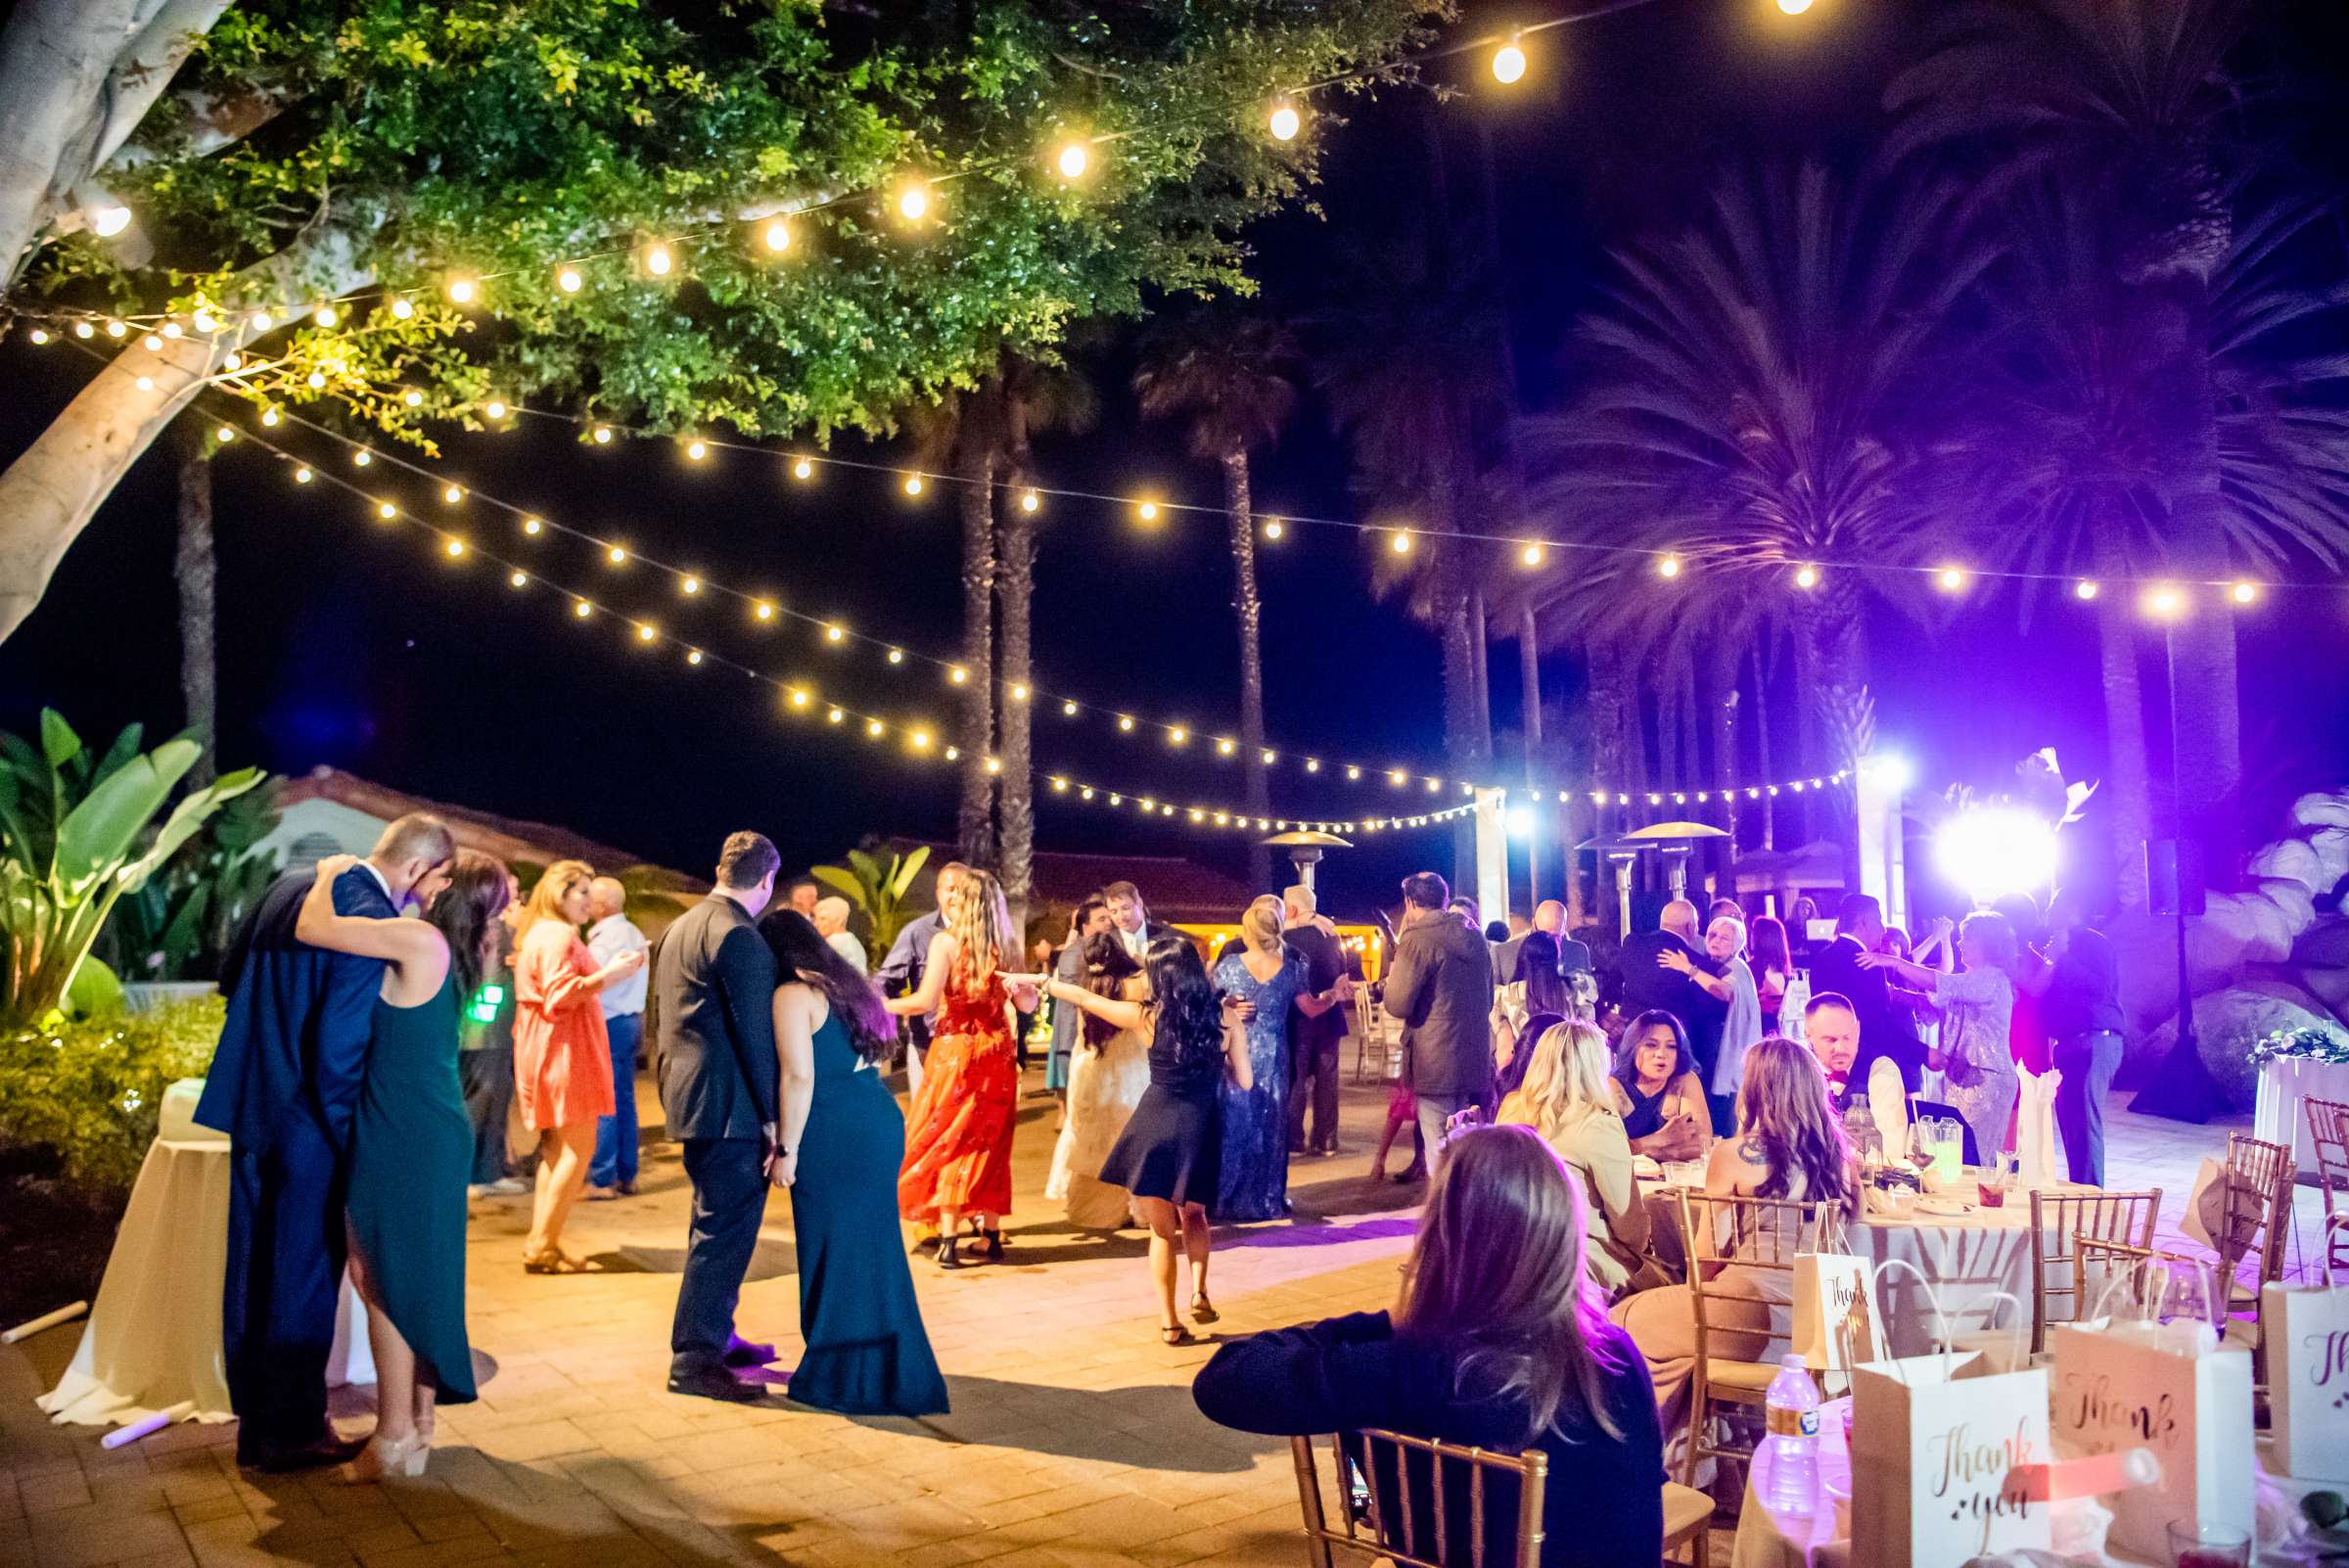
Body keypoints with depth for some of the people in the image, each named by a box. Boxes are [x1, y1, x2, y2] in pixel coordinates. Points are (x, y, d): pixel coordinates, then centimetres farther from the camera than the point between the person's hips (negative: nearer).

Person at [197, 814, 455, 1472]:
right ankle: (292, 1432, 19)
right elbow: (338, 1047, -23)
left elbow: (229, 974, 14)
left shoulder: (293, 883, 3)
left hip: (247, 1105, 8)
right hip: (306, 1123, -8)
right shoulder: (375, 923, -23)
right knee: (304, 1276, 7)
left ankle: (255, 1422, 31)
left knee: (251, 1270, 17)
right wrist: (348, 1139, -11)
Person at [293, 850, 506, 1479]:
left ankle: (395, 1439, 8)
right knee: (420, 1277, 15)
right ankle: (419, 1423, 24)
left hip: (401, 1140, -9)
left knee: (385, 1282, 1)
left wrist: (330, 874, -1)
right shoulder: (446, 956, 10)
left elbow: (311, 927, -17)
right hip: (437, 1137, 9)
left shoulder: (420, 942, -16)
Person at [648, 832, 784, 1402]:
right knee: (725, 1230, -4)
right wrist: (771, 1116, -13)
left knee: (715, 1223, 20)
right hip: (729, 1106, -10)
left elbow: (655, 1020, 21)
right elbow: (756, 1034, -18)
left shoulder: (677, 929, 14)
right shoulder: (739, 937, -17)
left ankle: (713, 1334, 30)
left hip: (688, 1097, 10)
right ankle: (695, 1359, -1)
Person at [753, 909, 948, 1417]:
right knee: (872, 1249, 15)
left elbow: (799, 1076, -16)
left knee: (834, 1253, 3)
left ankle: (842, 1377, 13)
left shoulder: (792, 996, -8)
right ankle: (891, 1373, 24)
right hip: (881, 1124, 8)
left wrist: (787, 1149, -11)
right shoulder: (846, 986, 17)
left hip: (834, 1137, -8)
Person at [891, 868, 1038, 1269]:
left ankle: (948, 1239, -2)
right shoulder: (1003, 946, 5)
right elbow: (1027, 1003, 2)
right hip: (996, 1055, 4)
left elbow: (926, 1000, -13)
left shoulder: (946, 940, -7)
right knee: (988, 1144, 13)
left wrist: (880, 1006, -4)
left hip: (955, 1052, -4)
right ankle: (990, 1234, 14)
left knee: (946, 1144, 4)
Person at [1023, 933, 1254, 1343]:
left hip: (1155, 1126, -2)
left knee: (1163, 1230, 13)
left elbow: (1083, 997, 6)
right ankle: (1199, 1290, 9)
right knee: (1193, 1214, 27)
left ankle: (1169, 1321, 10)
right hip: (1202, 1129, 2)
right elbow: (1243, 1081, 3)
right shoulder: (1227, 1016, -4)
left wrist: (1039, 980, 22)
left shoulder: (1147, 1016, -7)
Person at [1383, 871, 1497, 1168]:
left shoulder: (1417, 939, -13)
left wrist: (1394, 975, 3)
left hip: (1436, 1065, -7)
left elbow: (1398, 1005, -15)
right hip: (1476, 1062, 8)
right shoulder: (1474, 937, 11)